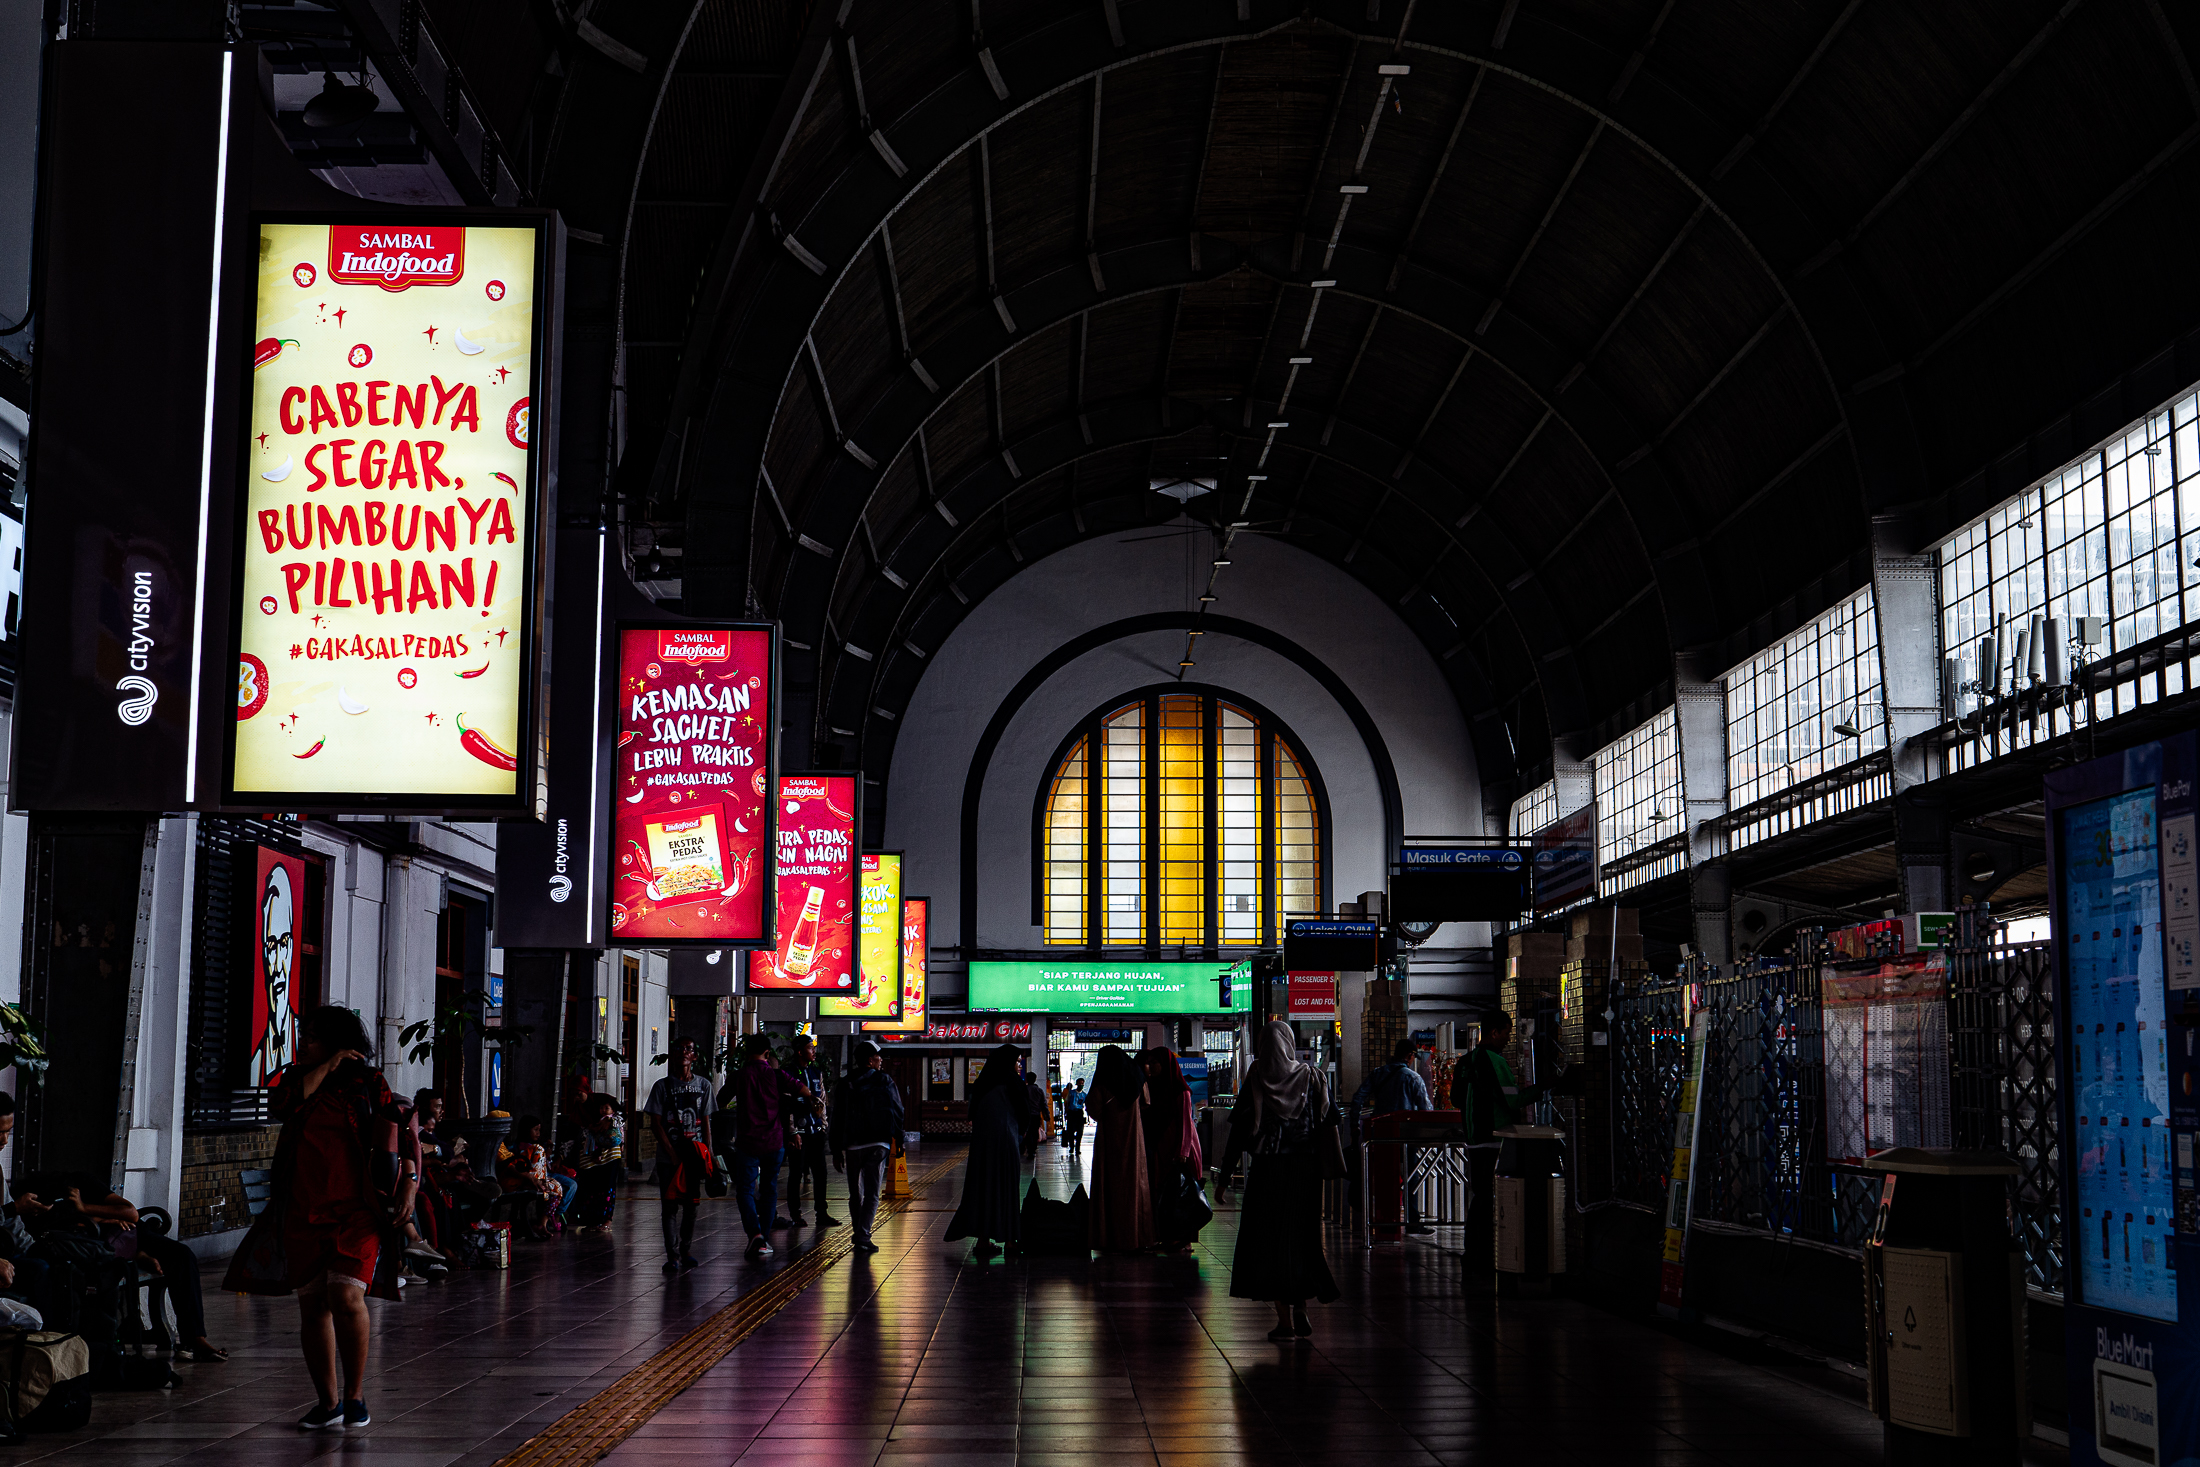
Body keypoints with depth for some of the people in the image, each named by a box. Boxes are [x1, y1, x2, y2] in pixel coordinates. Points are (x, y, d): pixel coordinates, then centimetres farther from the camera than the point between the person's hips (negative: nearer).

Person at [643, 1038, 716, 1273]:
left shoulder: (703, 1085, 9)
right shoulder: (662, 1086, 1)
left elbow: (705, 1122, 12)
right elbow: (656, 1123, -2)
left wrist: (708, 1153, 3)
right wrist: (672, 1154, -10)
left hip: (695, 1154, 2)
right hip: (669, 1155, -2)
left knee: (691, 1204, 5)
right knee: (670, 1204, -5)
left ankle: (686, 1252, 16)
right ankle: (672, 1256, -5)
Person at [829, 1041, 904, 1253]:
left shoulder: (844, 1084, 5)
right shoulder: (884, 1081, 0)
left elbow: (836, 1119, 6)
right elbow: (897, 1111, 1)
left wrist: (836, 1151, 10)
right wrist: (899, 1139, 11)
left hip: (852, 1145, 2)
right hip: (878, 1144, -2)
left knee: (855, 1194, 15)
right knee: (872, 1194, -2)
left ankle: (859, 1233, 22)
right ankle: (863, 1237, -13)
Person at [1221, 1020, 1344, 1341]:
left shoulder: (1255, 1082, -6)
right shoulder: (1312, 1077, 0)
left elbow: (1239, 1131, -6)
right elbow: (1328, 1124, -2)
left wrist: (1224, 1176, -1)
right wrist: (1331, 1169, 3)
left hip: (1267, 1170, -2)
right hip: (1305, 1169, 3)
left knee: (1270, 1239, 4)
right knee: (1301, 1237, 15)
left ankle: (1285, 1318, 1)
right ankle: (1300, 1309, 15)